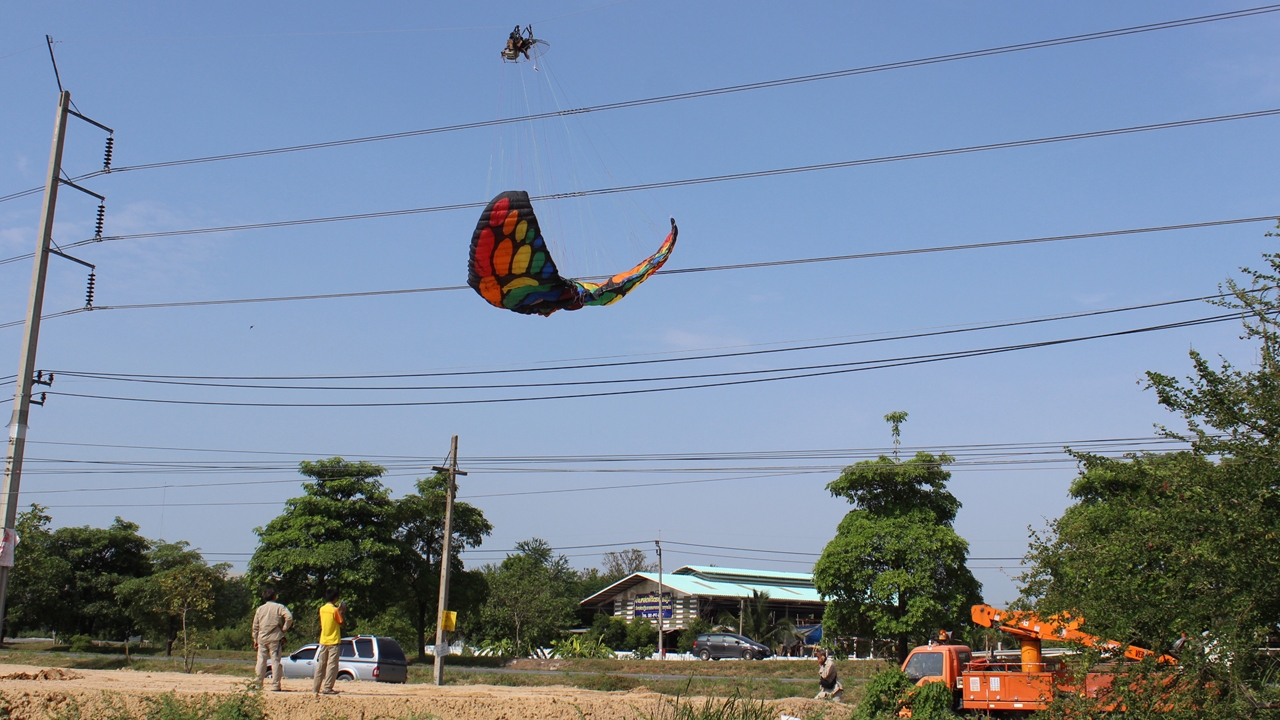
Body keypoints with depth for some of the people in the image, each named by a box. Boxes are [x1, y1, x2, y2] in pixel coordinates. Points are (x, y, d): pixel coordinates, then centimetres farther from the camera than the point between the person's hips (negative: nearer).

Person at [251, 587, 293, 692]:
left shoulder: (260, 609, 10)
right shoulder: (279, 607, -1)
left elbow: (255, 626, 11)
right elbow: (289, 617, -17)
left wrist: (255, 640, 17)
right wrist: (284, 629, -4)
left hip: (262, 639, 3)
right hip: (275, 638, -3)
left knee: (261, 662, 9)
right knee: (275, 661, -1)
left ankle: (258, 684, 10)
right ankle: (276, 685, -3)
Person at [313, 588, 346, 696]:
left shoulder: (322, 609, 6)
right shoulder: (335, 610, -12)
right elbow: (342, 623, -7)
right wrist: (343, 612, 3)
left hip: (323, 641, 6)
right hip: (333, 641, -6)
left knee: (321, 665, 9)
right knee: (332, 665, -3)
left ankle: (316, 688, 11)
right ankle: (327, 688, -7)